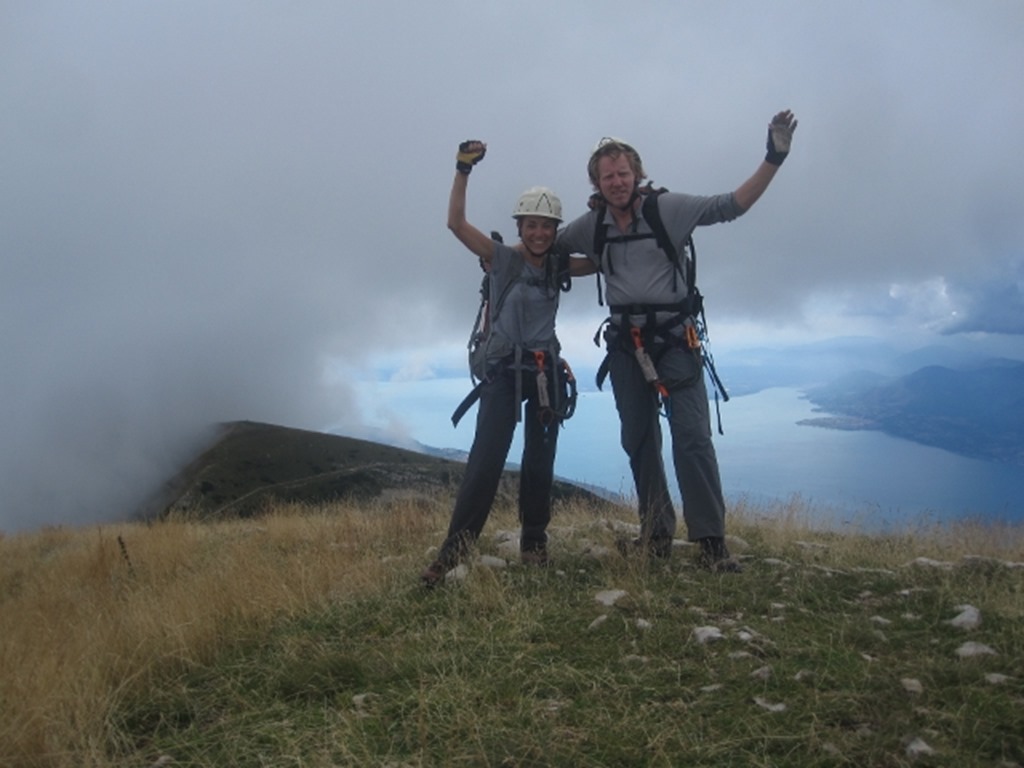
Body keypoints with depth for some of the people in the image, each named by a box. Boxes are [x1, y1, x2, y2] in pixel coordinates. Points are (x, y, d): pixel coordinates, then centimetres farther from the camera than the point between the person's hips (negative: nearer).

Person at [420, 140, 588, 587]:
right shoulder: (501, 259, -5)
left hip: (545, 370, 4)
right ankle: (455, 546, -11)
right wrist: (463, 170, -23)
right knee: (487, 457, -13)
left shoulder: (558, 267, 5)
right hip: (502, 370, -4)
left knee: (540, 460, 7)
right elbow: (456, 223, -15)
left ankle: (534, 542, 19)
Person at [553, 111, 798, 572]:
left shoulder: (668, 209, -7)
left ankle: (711, 541, -6)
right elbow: (546, 248, 19)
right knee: (638, 442, 10)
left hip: (674, 340, -4)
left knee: (692, 438, -11)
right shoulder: (590, 226, 3)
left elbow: (731, 205, -6)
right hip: (625, 345, 4)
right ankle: (656, 534, 23)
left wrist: (773, 159, -14)